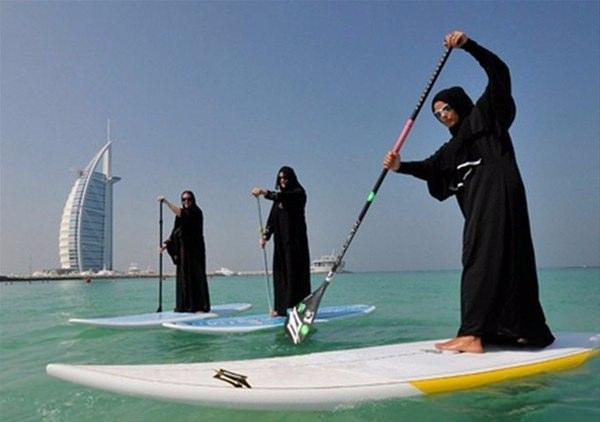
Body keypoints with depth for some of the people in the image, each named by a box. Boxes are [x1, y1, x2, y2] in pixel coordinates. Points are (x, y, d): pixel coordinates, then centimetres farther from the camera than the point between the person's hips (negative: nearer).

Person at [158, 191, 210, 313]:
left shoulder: (196, 212, -6)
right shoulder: (182, 214, 14)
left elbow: (179, 213, -22)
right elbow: (175, 231, 15)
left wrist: (166, 201, -20)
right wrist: (167, 243, 4)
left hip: (195, 248, -7)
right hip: (183, 249, 7)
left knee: (196, 275, -7)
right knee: (183, 276, 7)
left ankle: (200, 306, -4)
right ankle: (185, 305, 13)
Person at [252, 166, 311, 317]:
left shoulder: (298, 193, -3)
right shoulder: (279, 197, 17)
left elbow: (284, 197, -24)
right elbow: (272, 217, 10)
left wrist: (264, 192, -37)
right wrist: (265, 235, -3)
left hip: (295, 238, -6)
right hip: (281, 239, 6)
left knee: (295, 270, -9)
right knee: (281, 271, 4)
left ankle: (297, 306, -8)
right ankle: (281, 307, 7)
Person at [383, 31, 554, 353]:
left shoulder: (486, 115, 10)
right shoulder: (453, 146, 26)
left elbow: (499, 73, -3)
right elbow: (429, 168, 10)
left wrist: (468, 45, -13)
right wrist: (400, 166, -8)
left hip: (497, 196, -8)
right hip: (480, 205, 8)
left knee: (482, 259, -16)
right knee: (507, 263, 10)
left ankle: (472, 335, -21)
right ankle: (529, 330, 19)